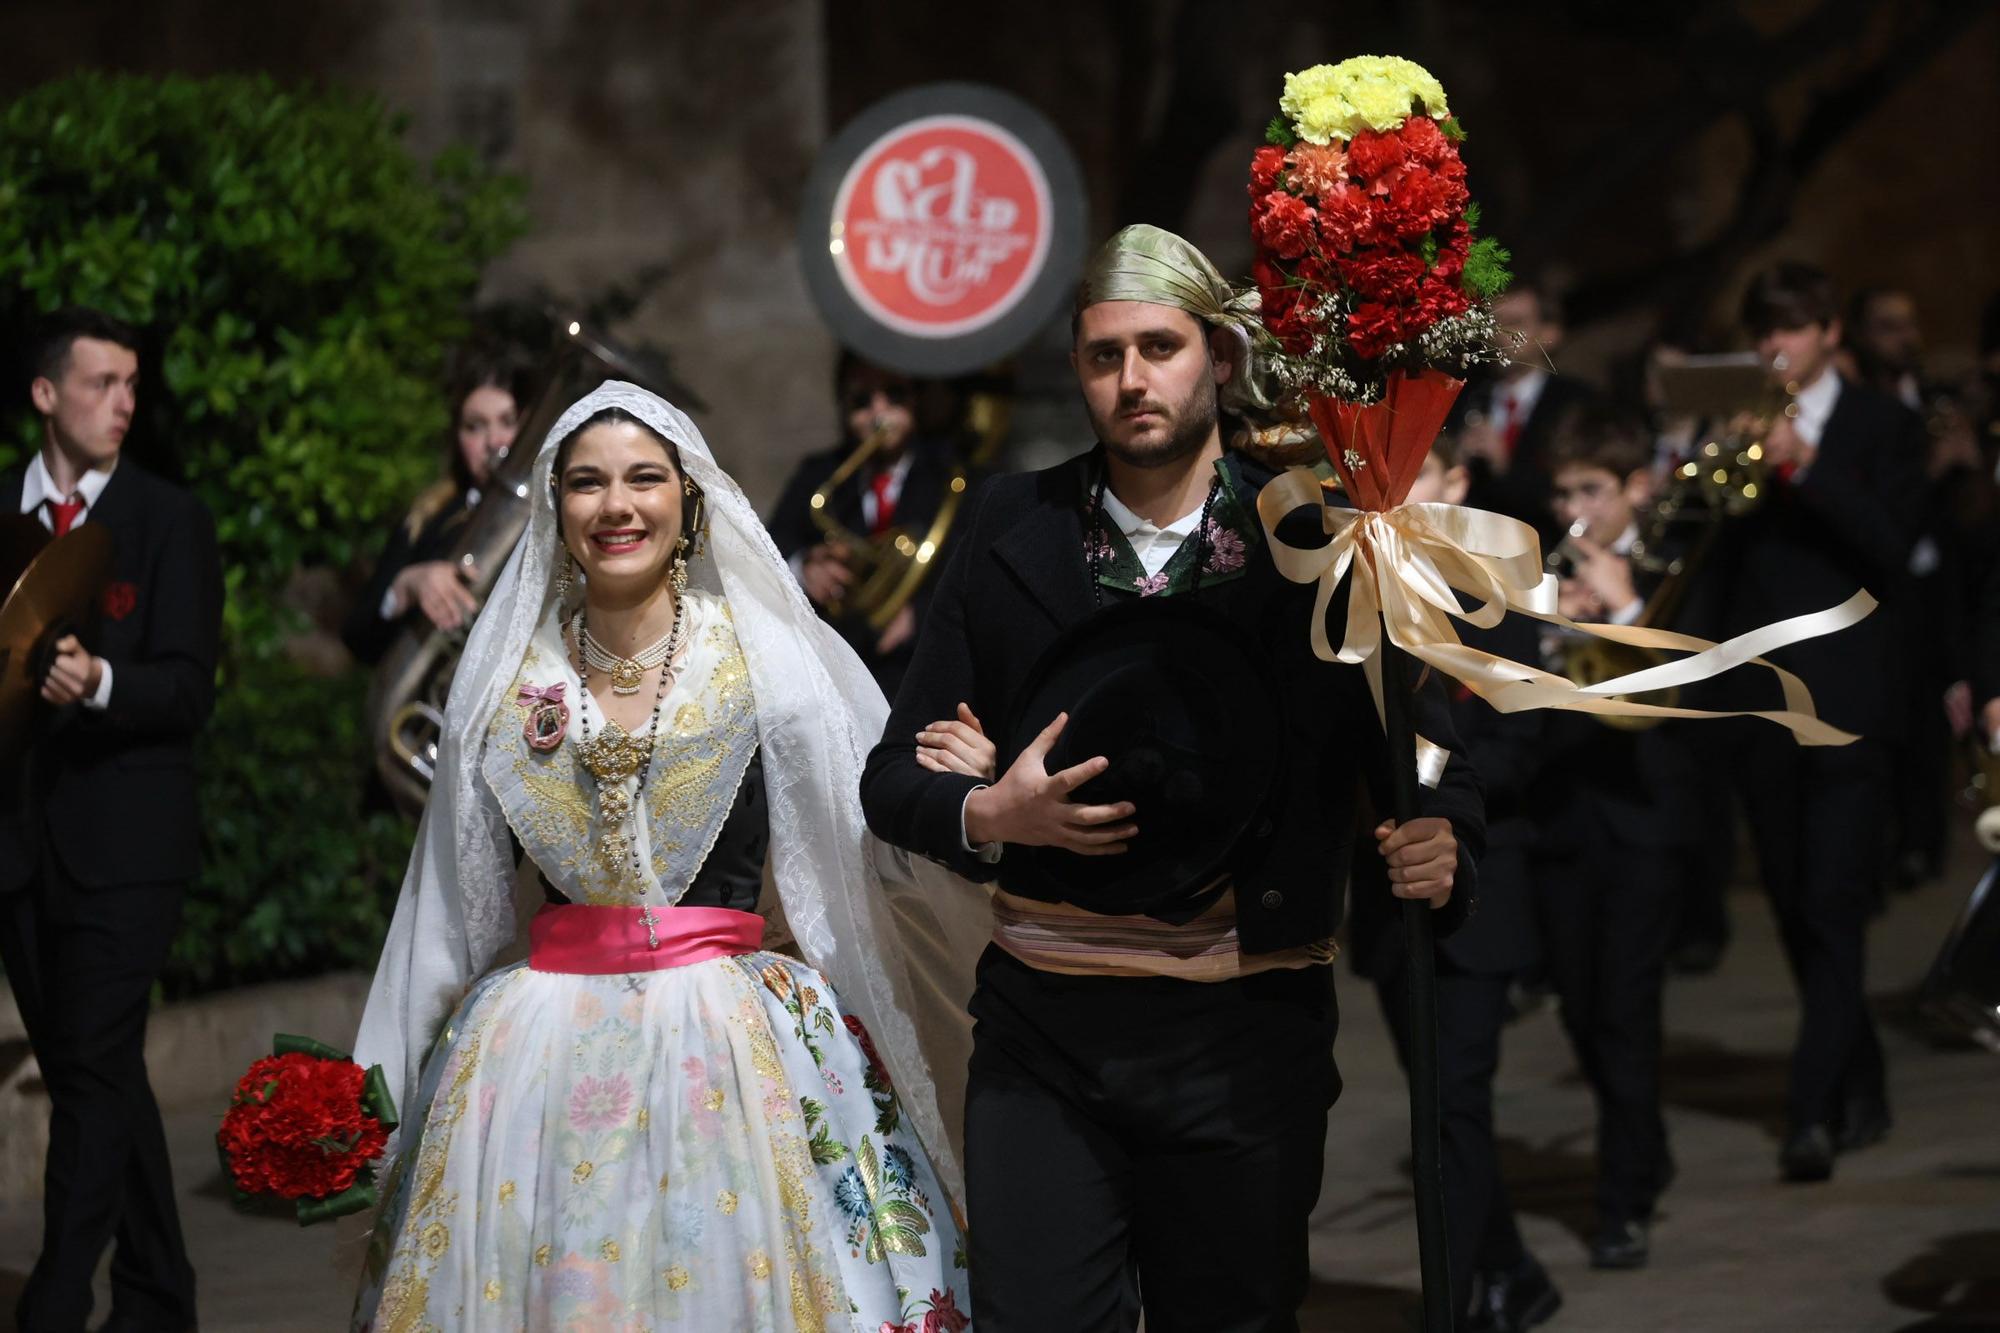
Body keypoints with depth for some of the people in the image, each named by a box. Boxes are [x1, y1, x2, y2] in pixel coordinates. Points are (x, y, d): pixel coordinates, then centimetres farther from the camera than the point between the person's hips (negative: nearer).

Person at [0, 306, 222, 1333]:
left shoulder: (171, 522, 0)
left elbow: (189, 690, -8)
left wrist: (100, 683, -26)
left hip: (121, 841, -4)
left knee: (92, 1073, -10)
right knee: (94, 1072, 11)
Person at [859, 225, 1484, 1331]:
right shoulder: (1012, 533, 4)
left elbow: (1434, 771, 2)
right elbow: (894, 776, 8)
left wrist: (1436, 850, -20)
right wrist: (988, 814, -13)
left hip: (1244, 1043, -1)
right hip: (1044, 1037, 1)